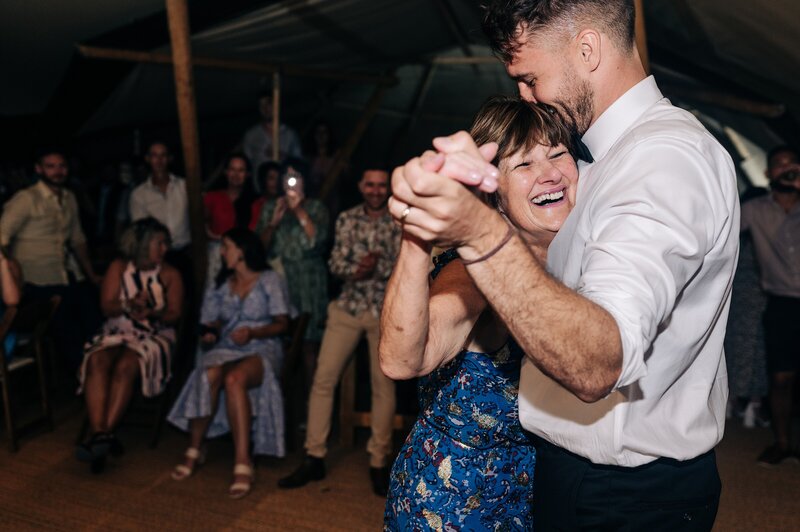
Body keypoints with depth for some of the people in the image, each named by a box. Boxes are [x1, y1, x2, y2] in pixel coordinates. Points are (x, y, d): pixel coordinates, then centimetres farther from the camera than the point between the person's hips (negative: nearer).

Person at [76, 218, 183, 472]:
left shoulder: (170, 275, 9)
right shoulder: (119, 268, 11)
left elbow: (174, 315, 1)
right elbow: (107, 306, 2)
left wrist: (152, 313, -20)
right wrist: (128, 304, -19)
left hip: (154, 336, -2)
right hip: (116, 333, 2)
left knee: (125, 366, -33)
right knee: (97, 361, -31)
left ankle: (101, 434, -36)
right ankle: (100, 433, -41)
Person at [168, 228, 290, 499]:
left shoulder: (270, 281, 7)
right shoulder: (220, 285, 21)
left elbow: (282, 323, 0)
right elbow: (212, 323, 19)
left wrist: (253, 332, -16)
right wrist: (209, 334, -5)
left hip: (262, 349, -3)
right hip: (226, 349, 4)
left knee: (234, 378, -37)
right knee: (210, 374, -33)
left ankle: (242, 464, -39)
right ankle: (194, 449, -19)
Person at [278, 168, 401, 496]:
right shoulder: (347, 219, 9)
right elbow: (336, 263, 2)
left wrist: (376, 268, -22)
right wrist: (357, 270, -18)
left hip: (385, 311, -2)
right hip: (347, 308, 2)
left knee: (383, 385, -1)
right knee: (323, 379, -2)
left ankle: (378, 463, 12)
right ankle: (314, 458, 8)